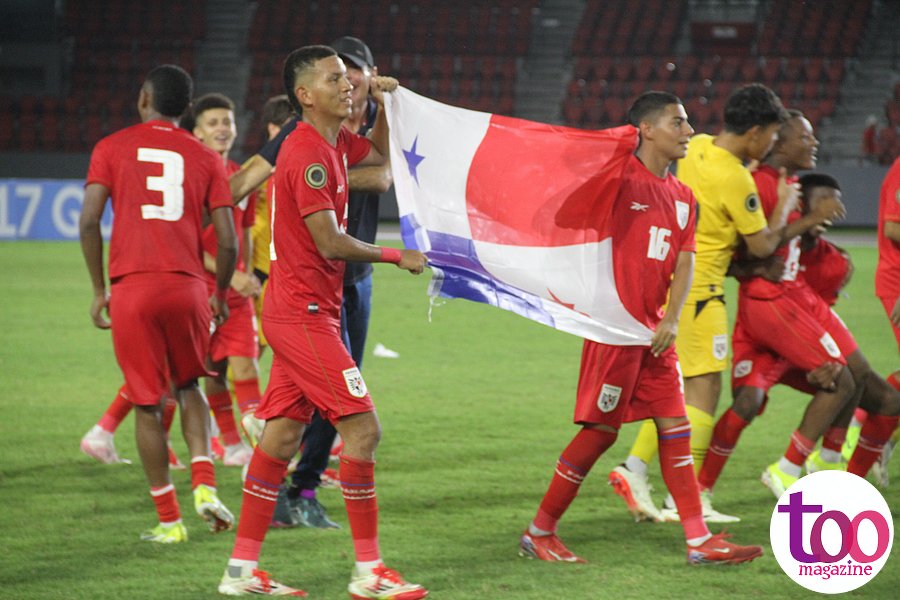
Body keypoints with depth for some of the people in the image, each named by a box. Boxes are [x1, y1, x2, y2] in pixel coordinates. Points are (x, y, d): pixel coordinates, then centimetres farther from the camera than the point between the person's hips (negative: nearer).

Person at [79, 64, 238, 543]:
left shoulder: (112, 149, 6)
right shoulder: (204, 158, 10)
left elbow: (89, 221, -4)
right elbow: (227, 239, 5)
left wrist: (99, 290, 5)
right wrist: (219, 295, 20)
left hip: (131, 288, -2)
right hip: (187, 288, 2)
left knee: (148, 404, 6)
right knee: (188, 387, 22)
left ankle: (169, 520, 8)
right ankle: (204, 485, 1)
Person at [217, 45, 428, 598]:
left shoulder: (335, 143, 12)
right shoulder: (309, 154, -17)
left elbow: (382, 154, 32)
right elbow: (330, 242, -20)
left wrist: (384, 104, 13)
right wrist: (398, 256, -9)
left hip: (296, 315, 10)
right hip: (305, 315, -10)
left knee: (282, 436, 10)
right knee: (362, 427, -10)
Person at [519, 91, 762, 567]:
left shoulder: (683, 198, 13)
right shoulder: (622, 176, -8)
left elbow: (684, 262, 8)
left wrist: (671, 318, -6)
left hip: (654, 328, 7)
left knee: (675, 425, 4)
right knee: (602, 429, -4)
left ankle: (699, 541, 5)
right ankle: (538, 534, 7)